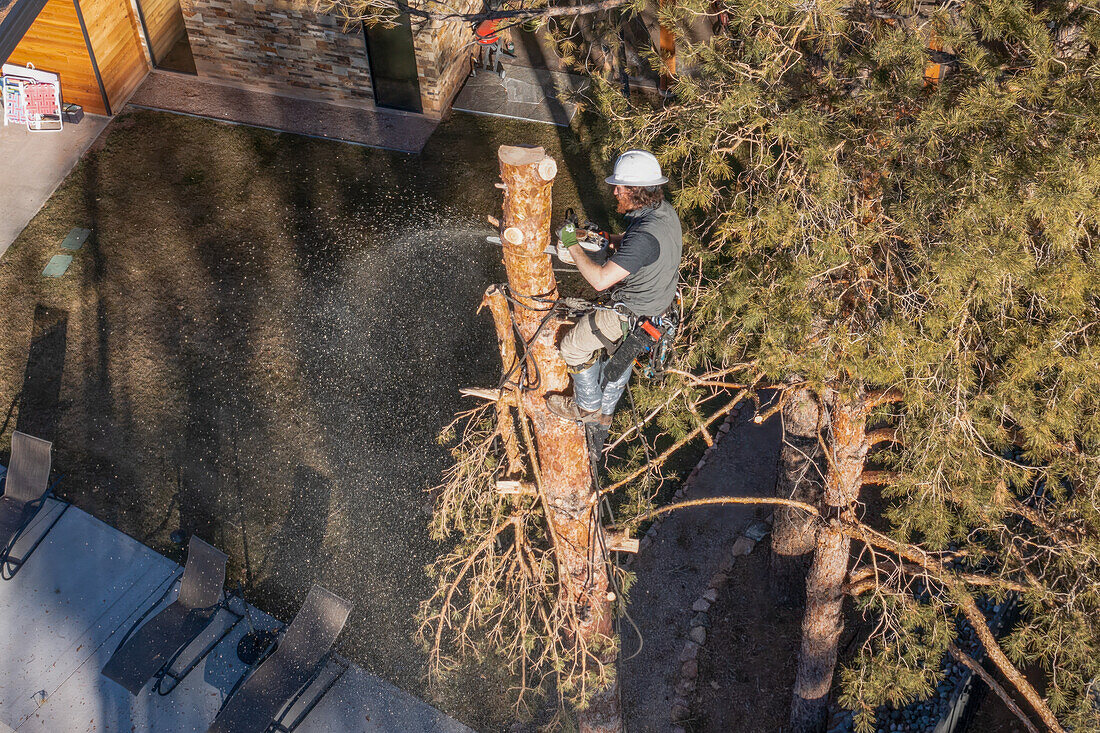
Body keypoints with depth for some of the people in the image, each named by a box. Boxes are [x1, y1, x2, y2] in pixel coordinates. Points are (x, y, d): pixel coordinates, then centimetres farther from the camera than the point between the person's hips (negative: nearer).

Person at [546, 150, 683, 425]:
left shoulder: (645, 234, -37)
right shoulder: (664, 210, -7)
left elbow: (600, 280, -36)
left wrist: (573, 246, -24)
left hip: (633, 313, -9)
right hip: (659, 300, 9)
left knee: (573, 347, 9)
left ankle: (588, 407, 29)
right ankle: (605, 411, 51)